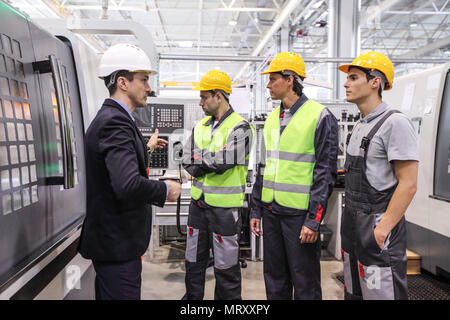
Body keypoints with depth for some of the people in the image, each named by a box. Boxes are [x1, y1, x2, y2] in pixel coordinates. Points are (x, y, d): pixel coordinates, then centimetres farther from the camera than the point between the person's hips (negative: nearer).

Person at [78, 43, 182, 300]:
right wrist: (166, 190, -18)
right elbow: (128, 185, -35)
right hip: (117, 243, -11)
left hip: (111, 238, 11)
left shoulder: (110, 118, 10)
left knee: (109, 293, 22)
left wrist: (146, 148, 34)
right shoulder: (115, 121, -22)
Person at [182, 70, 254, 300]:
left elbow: (223, 162, -23)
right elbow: (187, 162, 3)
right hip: (198, 203, 7)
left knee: (225, 267, 6)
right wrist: (211, 164, -13)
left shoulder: (240, 128, -11)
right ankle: (192, 297, 35)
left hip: (225, 207, -6)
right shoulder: (200, 126, 10)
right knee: (194, 261, 18)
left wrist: (199, 156, -8)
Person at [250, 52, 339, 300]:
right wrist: (256, 209, 15)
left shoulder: (320, 116, -8)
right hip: (271, 211, 7)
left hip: (299, 213, -6)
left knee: (305, 284, 5)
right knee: (275, 280, 17)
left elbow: (326, 172, -11)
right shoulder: (272, 118, 13)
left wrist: (314, 220, -15)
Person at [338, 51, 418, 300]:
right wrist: (350, 220, 17)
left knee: (380, 292, -1)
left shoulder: (395, 123, -14)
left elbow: (408, 185, -19)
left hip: (377, 225, -9)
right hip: (352, 223, 9)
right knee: (354, 293, 18)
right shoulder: (360, 125, 13)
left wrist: (383, 228, -21)